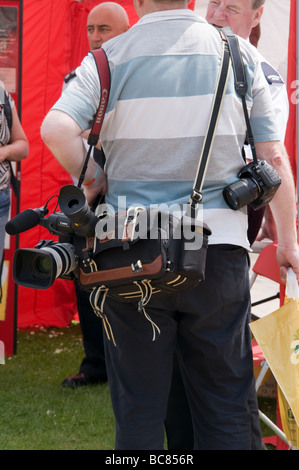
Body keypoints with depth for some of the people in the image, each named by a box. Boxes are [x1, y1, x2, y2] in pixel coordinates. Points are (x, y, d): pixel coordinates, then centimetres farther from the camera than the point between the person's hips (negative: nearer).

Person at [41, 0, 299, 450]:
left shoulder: (110, 58, -1)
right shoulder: (239, 54, 2)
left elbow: (55, 129, -16)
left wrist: (89, 179, 2)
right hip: (219, 247, 0)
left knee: (138, 411, 8)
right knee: (225, 410, 8)